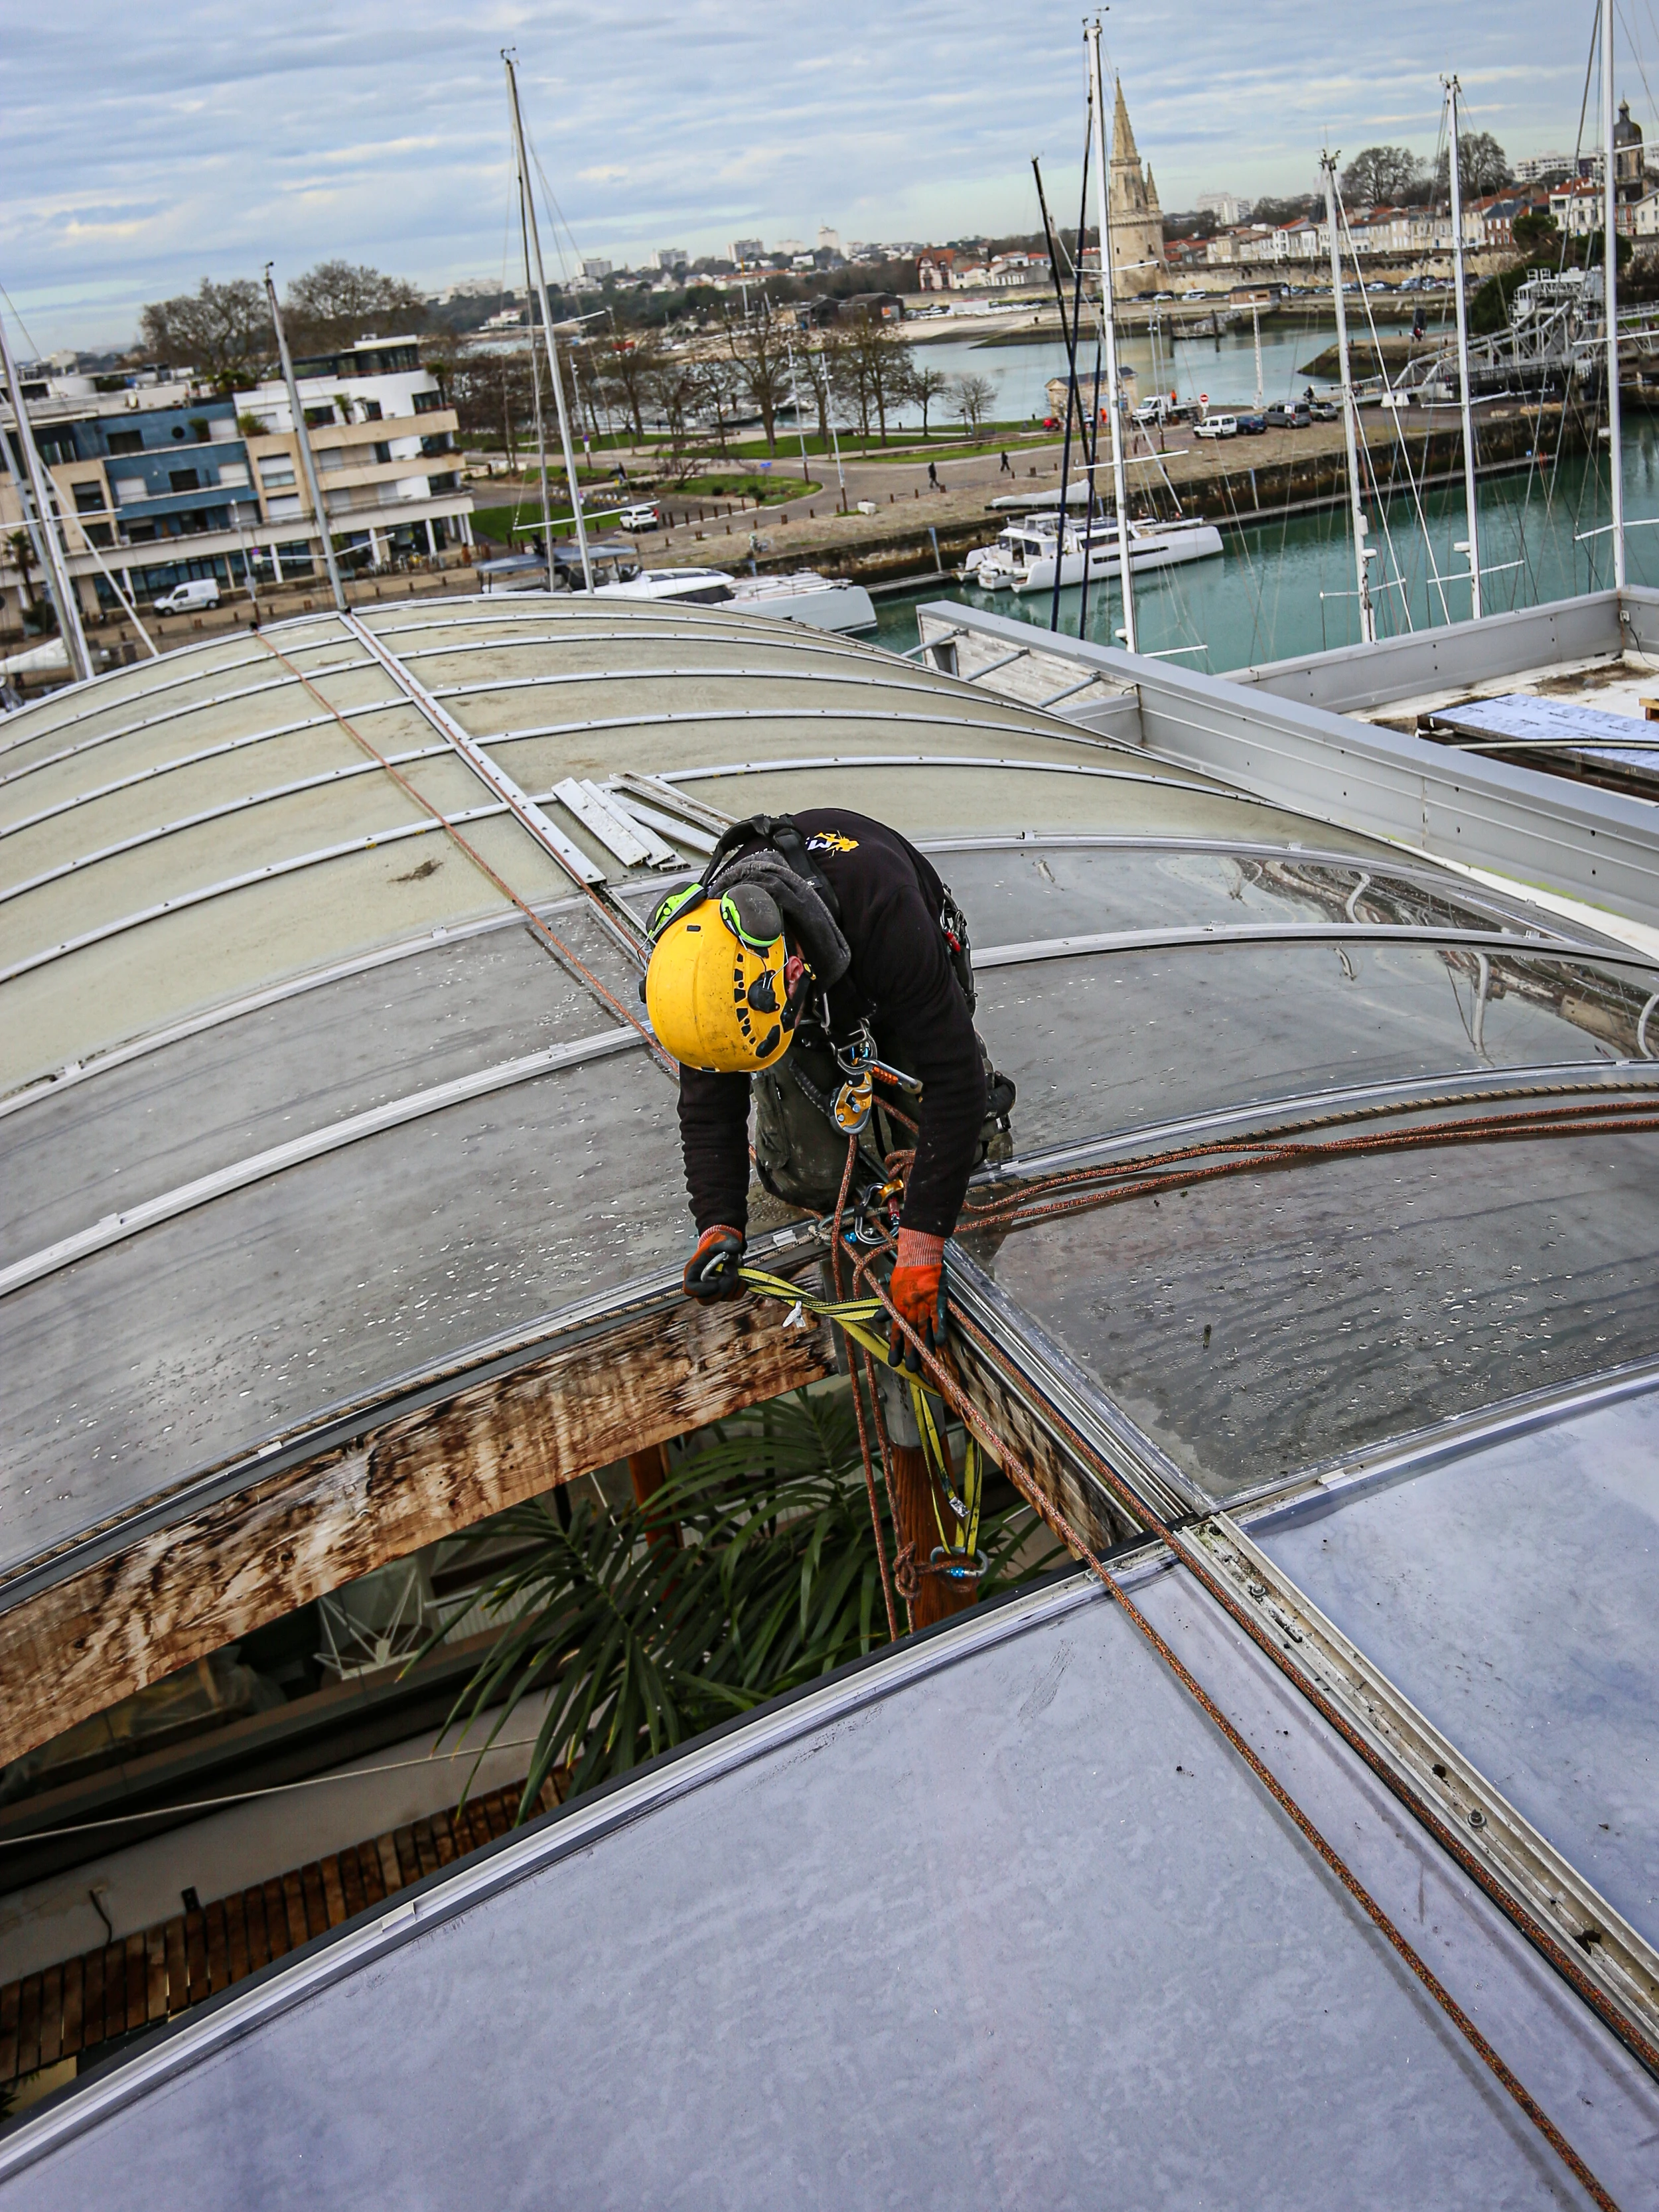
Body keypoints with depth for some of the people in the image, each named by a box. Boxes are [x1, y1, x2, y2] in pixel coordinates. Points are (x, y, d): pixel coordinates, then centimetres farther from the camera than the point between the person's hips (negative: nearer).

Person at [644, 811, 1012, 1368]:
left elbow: (952, 1078, -43)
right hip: (812, 1016, 2)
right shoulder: (703, 952, -34)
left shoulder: (881, 907, -47)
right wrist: (719, 1227, -37)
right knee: (806, 1180, -5)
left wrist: (920, 1247, -45)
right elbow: (709, 1107, -21)